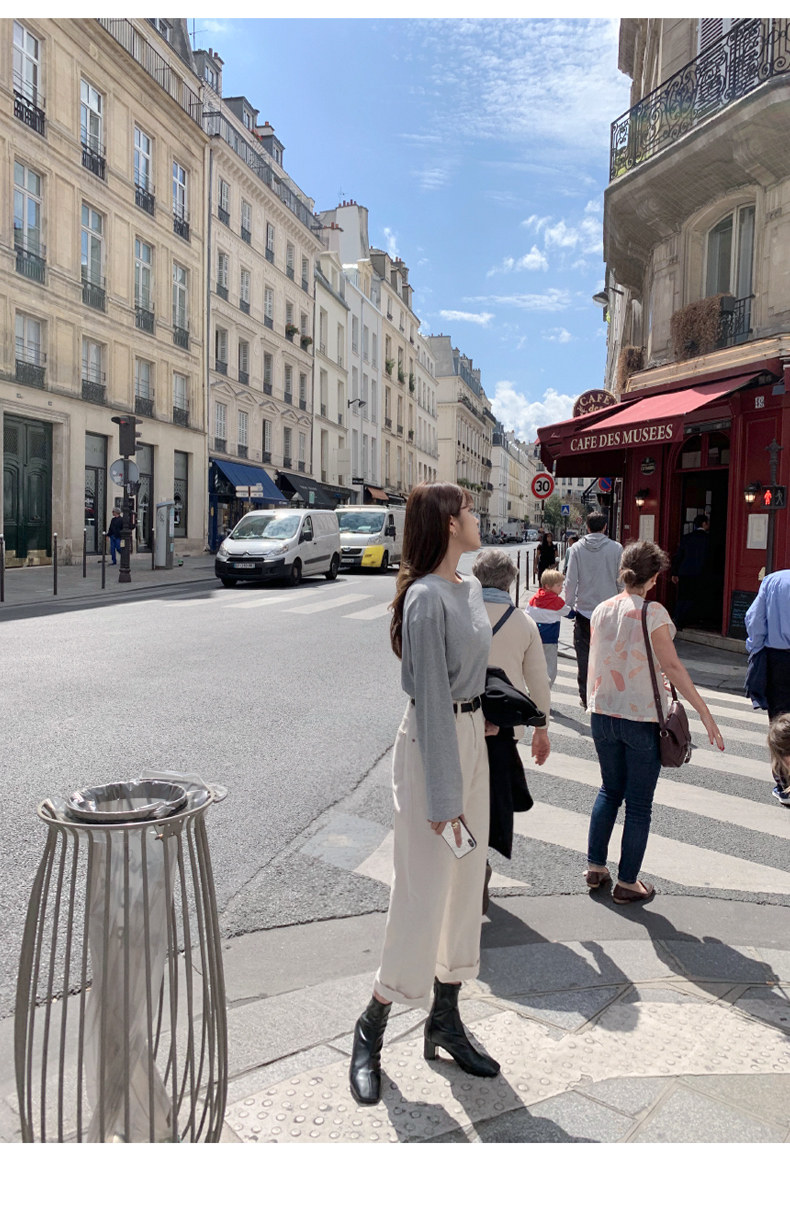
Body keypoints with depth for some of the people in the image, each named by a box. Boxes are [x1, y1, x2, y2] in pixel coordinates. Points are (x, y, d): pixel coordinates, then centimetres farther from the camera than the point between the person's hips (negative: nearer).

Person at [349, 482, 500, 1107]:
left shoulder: (471, 586, 8)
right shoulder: (427, 598, -20)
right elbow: (430, 697, -22)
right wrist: (444, 795, -20)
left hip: (471, 737, 9)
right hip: (433, 744, -9)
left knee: (467, 881, 15)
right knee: (424, 890, -2)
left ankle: (446, 1020, 31)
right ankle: (371, 1032, 17)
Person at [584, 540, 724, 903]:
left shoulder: (602, 610, 2)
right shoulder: (652, 612, -14)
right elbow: (672, 665, -16)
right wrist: (704, 712, -13)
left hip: (603, 715, 5)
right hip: (642, 718, -5)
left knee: (610, 790, 21)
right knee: (639, 803, 7)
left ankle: (595, 867, 25)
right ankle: (627, 883, 14)